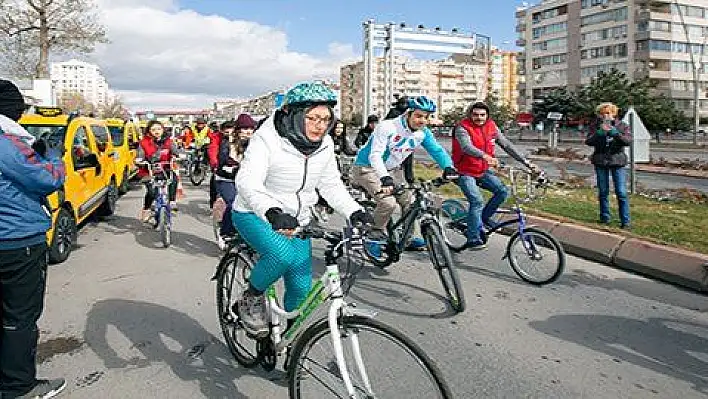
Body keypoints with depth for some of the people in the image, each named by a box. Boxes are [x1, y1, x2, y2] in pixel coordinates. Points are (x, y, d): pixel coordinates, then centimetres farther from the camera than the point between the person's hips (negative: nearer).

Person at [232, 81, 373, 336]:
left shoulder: (325, 145, -4)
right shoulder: (267, 138, -23)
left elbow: (331, 185, 5)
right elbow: (247, 181, -36)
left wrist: (355, 212, -12)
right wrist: (272, 212, -55)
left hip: (296, 221, 6)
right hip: (255, 216, -5)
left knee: (301, 287, 1)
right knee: (282, 255, -34)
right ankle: (250, 300, -4)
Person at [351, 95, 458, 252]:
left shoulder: (424, 133, -6)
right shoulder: (387, 127, -26)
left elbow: (437, 150, -7)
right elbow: (375, 155, -35)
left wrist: (448, 167, -28)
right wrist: (385, 178, -51)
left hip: (393, 170, 7)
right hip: (368, 168, -7)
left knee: (409, 201, -3)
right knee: (388, 202, -24)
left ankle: (412, 238, 16)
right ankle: (374, 237, -4)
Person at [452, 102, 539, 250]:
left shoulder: (491, 127, 1)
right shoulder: (462, 128, -16)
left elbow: (507, 145, 3)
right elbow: (466, 147, -34)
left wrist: (526, 162, -2)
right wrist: (485, 156, -52)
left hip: (483, 171, 6)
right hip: (465, 173, -6)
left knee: (502, 191, -11)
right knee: (477, 201, -20)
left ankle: (485, 217, 13)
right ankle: (473, 240, -10)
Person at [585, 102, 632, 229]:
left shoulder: (621, 126, 2)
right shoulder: (595, 126, 3)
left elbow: (628, 141, -12)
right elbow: (588, 141, -9)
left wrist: (616, 134, -27)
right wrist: (599, 133, -26)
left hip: (617, 161, -1)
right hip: (600, 161, 1)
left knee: (621, 192, -5)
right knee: (603, 192, 10)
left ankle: (625, 221, 1)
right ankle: (604, 218, 23)